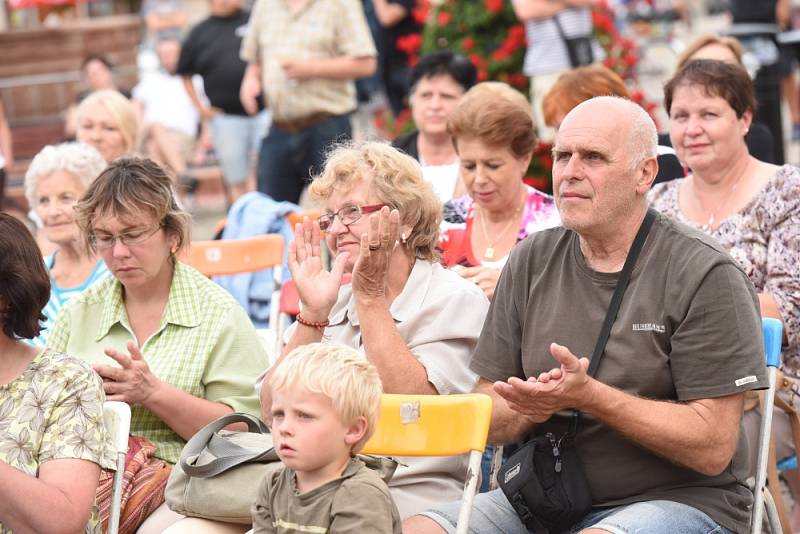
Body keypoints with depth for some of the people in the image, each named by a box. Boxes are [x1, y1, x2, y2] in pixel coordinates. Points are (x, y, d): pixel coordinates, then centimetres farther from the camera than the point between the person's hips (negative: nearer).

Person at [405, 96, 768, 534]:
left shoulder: (704, 275, -7)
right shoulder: (531, 263, 10)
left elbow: (714, 448, -12)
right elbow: (486, 422, 11)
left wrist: (587, 397, -19)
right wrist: (531, 410, -13)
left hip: (678, 498, -5)